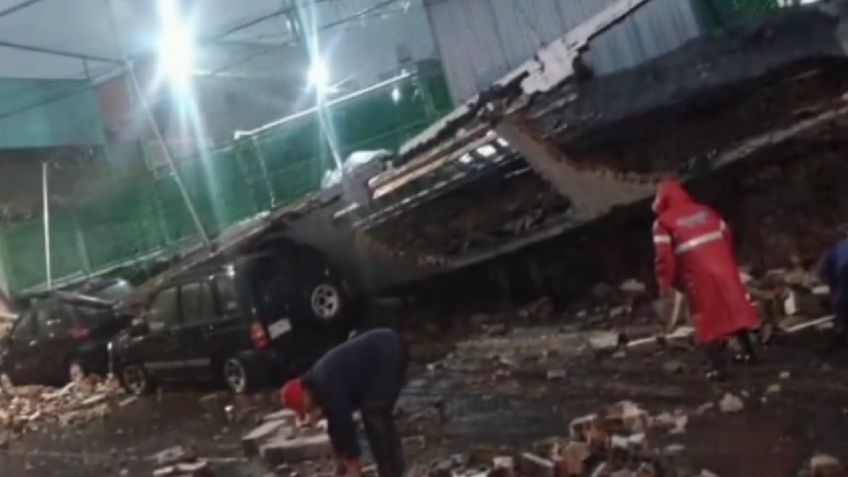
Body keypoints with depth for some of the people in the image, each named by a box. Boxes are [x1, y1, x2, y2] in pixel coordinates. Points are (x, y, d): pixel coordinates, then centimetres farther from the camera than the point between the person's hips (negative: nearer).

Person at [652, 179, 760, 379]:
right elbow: (728, 237, 16)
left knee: (708, 320, 5)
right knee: (735, 309, 20)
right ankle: (747, 351, 33)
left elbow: (665, 256, -8)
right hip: (724, 270, 5)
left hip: (699, 277, -4)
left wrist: (666, 286, -1)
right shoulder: (705, 211, 14)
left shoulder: (663, 222, -1)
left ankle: (717, 367, 4)